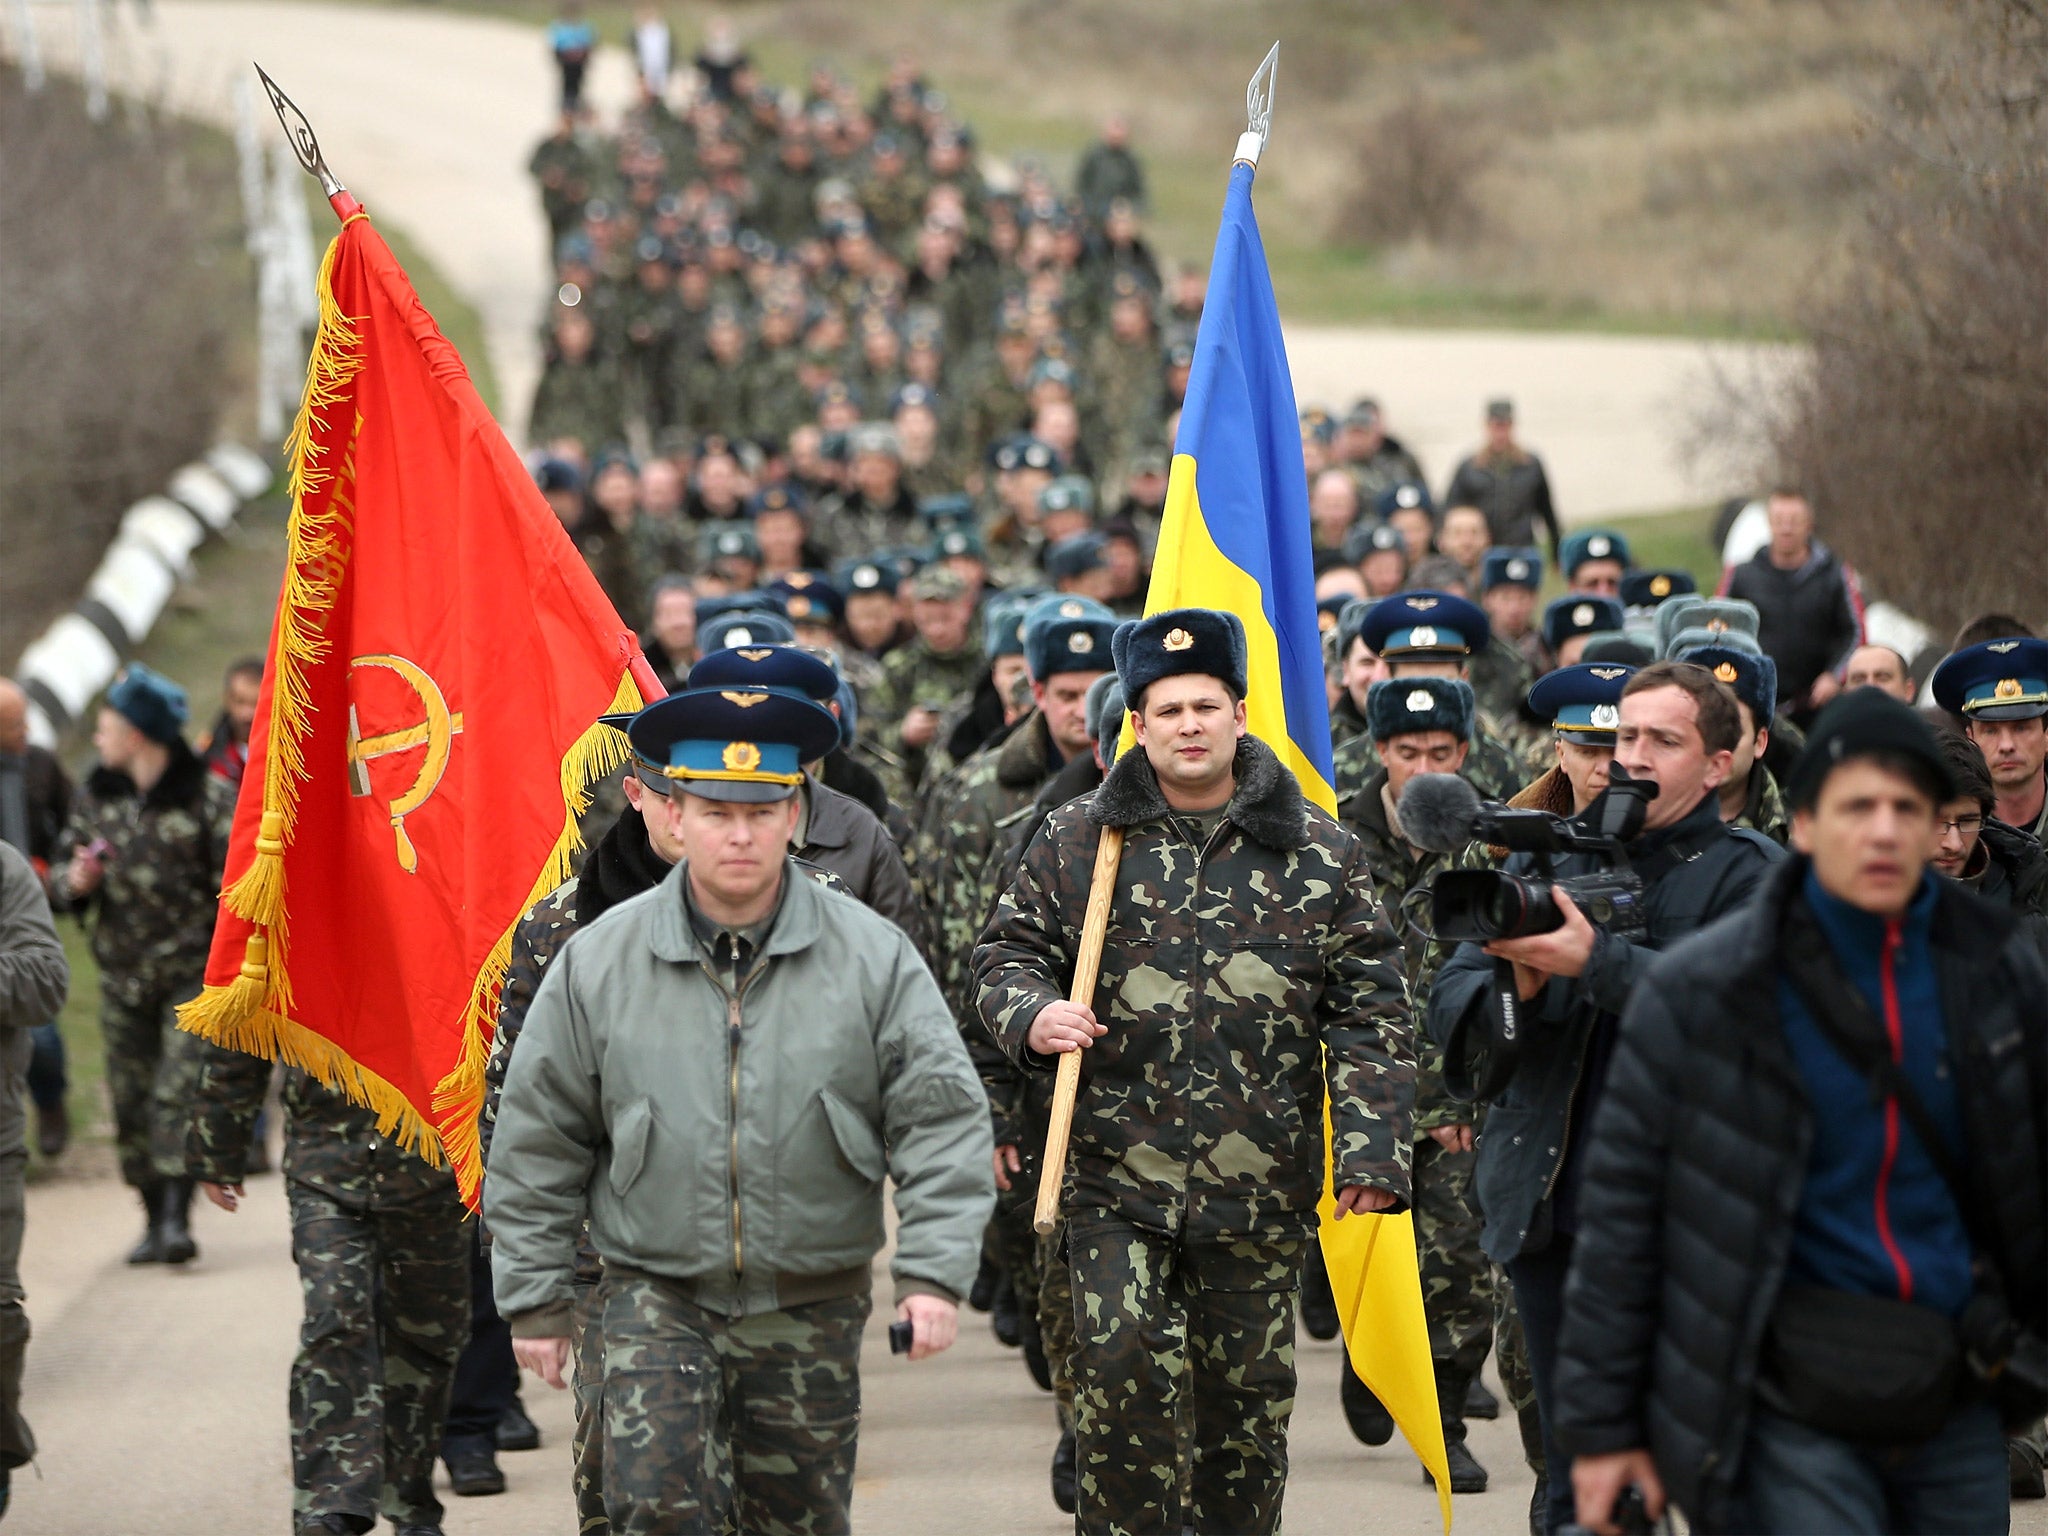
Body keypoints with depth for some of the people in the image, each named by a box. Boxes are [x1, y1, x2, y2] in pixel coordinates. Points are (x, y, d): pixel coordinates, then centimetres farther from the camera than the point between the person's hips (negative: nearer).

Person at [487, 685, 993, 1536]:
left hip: (810, 1307, 1)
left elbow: (941, 1121, -3)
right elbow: (537, 1141, 4)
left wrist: (934, 1271, -13)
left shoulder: (873, 956, -4)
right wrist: (534, 1297, 4)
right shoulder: (597, 962, -3)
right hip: (657, 1296, -1)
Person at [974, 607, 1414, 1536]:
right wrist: (1032, 1014, -13)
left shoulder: (1320, 856, 3)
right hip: (1116, 1173, -1)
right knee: (1119, 1365, -11)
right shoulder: (1077, 843, 4)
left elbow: (1367, 1011, 3)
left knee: (1248, 1389, 9)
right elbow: (1006, 950, 11)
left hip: (1259, 1184, 1)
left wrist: (1372, 1150, -5)